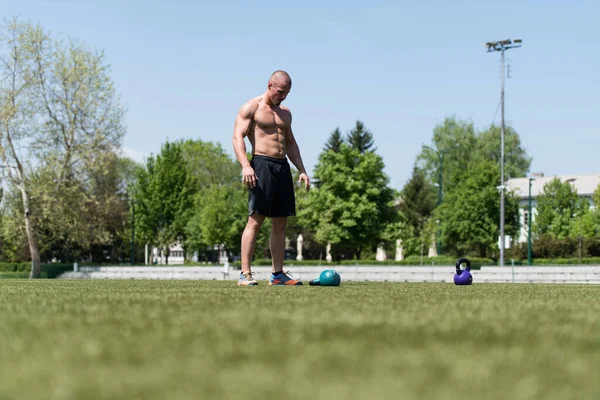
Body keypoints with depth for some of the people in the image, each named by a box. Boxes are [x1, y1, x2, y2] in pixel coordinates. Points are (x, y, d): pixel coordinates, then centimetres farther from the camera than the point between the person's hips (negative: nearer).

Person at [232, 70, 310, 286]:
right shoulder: (251, 107, -1)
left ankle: (278, 274, 10)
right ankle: (245, 274, -14)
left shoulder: (285, 113, 21)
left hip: (283, 167, 7)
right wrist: (245, 165, -25)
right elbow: (238, 137, -10)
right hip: (262, 165, -7)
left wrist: (301, 170, 14)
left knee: (280, 223, 6)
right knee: (255, 220, -13)